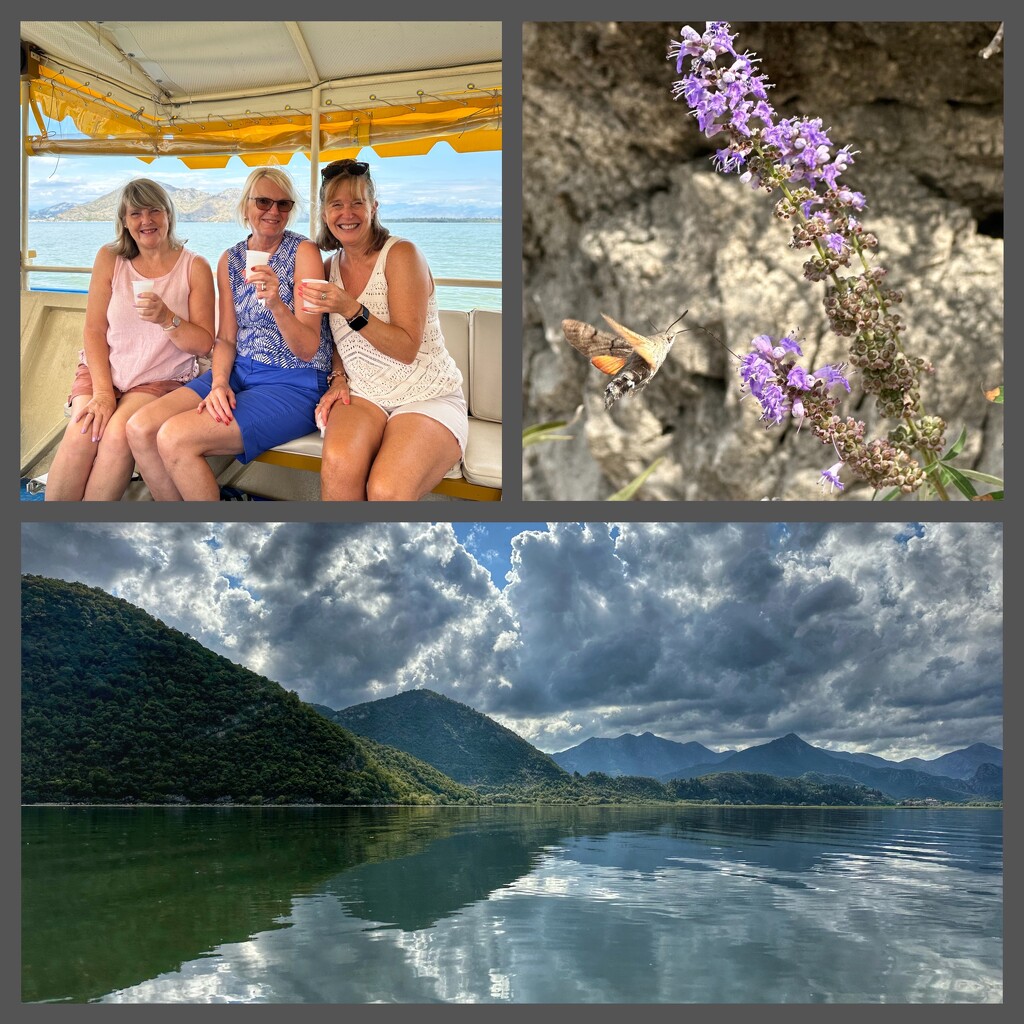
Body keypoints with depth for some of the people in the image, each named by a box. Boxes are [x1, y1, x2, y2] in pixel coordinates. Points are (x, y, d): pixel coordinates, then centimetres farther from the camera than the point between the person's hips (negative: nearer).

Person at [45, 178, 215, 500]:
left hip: (161, 380, -1)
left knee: (118, 434, -30)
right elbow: (94, 331, 3)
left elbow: (204, 344, -3)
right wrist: (102, 391, -10)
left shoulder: (195, 267, 1)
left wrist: (167, 319, -22)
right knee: (81, 432, -28)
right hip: (103, 371, 2)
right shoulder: (109, 259, 5)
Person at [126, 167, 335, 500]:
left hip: (294, 385, -6)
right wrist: (219, 383, -9)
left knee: (175, 437, -24)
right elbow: (226, 338, 12)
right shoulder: (230, 260, 10)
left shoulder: (303, 253, -7)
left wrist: (276, 304, -30)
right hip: (239, 374, 6)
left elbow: (308, 349, -12)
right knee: (140, 428, -14)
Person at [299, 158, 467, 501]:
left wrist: (351, 310, -25)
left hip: (428, 398, -4)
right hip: (364, 394, 4)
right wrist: (339, 379, 2)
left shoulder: (401, 254, -7)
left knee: (386, 490, -35)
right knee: (339, 464, -33)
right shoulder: (330, 267, 11)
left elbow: (407, 349, -14)